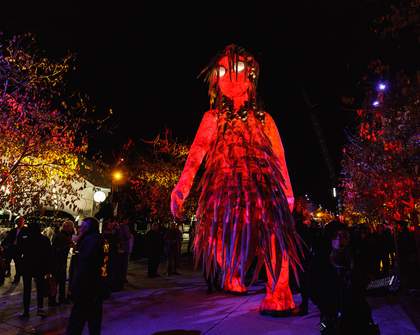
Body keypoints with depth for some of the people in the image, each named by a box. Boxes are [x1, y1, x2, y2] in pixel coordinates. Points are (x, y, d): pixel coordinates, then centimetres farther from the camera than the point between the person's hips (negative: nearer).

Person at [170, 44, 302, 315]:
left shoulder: (263, 119, 15)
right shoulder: (213, 118, 12)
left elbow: (279, 157, 14)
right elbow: (197, 152, -1)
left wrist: (288, 193, 11)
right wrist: (182, 187, -14)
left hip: (263, 184, 0)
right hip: (226, 184, 0)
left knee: (272, 231, -15)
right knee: (228, 232, 0)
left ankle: (279, 295, -8)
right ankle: (233, 278, 26)